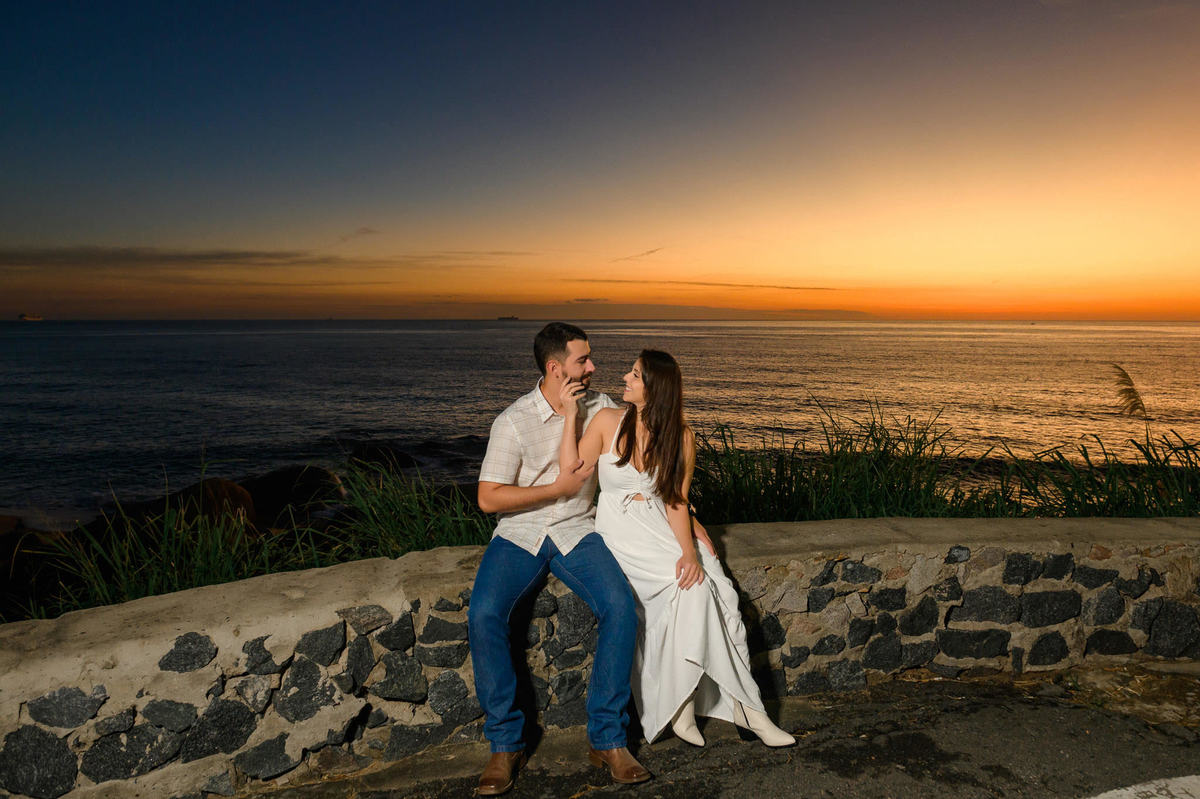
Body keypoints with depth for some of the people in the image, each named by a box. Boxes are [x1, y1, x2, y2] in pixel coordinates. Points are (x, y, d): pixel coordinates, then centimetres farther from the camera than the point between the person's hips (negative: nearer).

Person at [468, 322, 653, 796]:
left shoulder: (599, 406, 4)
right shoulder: (513, 422, -9)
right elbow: (489, 499, -10)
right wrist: (557, 489, -12)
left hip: (578, 532, 2)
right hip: (520, 534, -2)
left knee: (621, 607, -26)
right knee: (483, 615, -28)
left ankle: (607, 738, -11)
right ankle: (506, 743, -10)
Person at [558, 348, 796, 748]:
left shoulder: (680, 437, 1)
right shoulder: (608, 421, -2)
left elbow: (676, 503, -2)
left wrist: (689, 550, -18)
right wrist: (571, 415, -12)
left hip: (661, 531, 3)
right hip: (618, 532, -3)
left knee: (698, 581, -25)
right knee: (691, 588, -23)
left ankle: (681, 703, -13)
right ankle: (743, 706, -12)